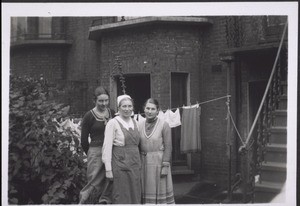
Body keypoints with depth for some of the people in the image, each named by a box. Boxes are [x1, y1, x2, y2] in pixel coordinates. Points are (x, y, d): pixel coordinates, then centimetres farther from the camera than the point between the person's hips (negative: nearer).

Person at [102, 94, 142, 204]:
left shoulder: (135, 122, 10)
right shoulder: (113, 123, -7)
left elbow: (137, 143, 12)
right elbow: (107, 147, -9)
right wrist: (108, 169, -12)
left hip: (135, 163, 5)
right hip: (120, 163, -5)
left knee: (135, 195, 8)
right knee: (121, 196, -1)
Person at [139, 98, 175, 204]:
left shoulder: (164, 125, -8)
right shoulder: (139, 124, 4)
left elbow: (168, 147, -9)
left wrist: (165, 166, -13)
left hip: (159, 161, -4)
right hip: (143, 163, 4)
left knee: (160, 190, 3)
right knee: (145, 190, 8)